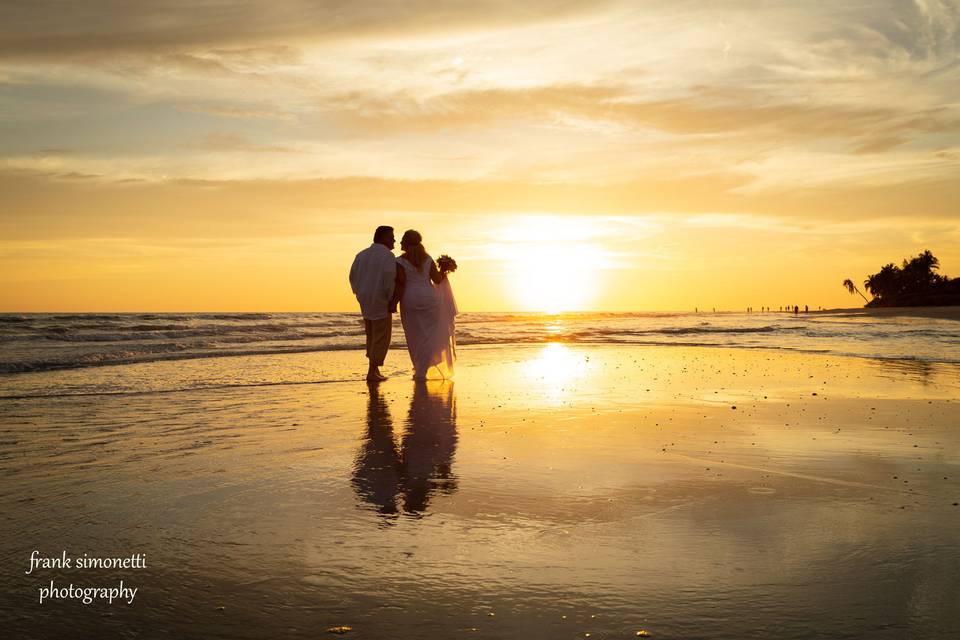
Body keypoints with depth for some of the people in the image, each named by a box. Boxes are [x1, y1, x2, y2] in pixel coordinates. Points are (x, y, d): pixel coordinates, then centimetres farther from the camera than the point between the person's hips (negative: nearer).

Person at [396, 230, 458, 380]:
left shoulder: (400, 261, -7)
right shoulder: (428, 259, 2)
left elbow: (401, 285, -12)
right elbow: (437, 280, 2)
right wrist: (444, 271, 22)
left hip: (410, 300, -1)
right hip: (429, 298, 1)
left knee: (414, 336, 12)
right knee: (429, 336, 4)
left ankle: (420, 370, 20)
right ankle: (421, 372, -5)